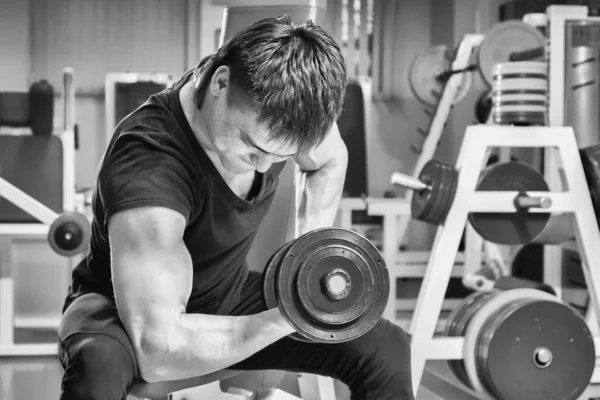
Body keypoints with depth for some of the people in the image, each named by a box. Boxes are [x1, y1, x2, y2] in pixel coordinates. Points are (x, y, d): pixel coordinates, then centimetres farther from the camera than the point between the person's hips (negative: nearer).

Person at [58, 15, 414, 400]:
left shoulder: (269, 114, -18)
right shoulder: (148, 163, -37)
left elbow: (330, 161, 8)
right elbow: (159, 349, -43)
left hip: (228, 295, 6)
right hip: (125, 306, -5)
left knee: (385, 348, -9)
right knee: (99, 367, -41)